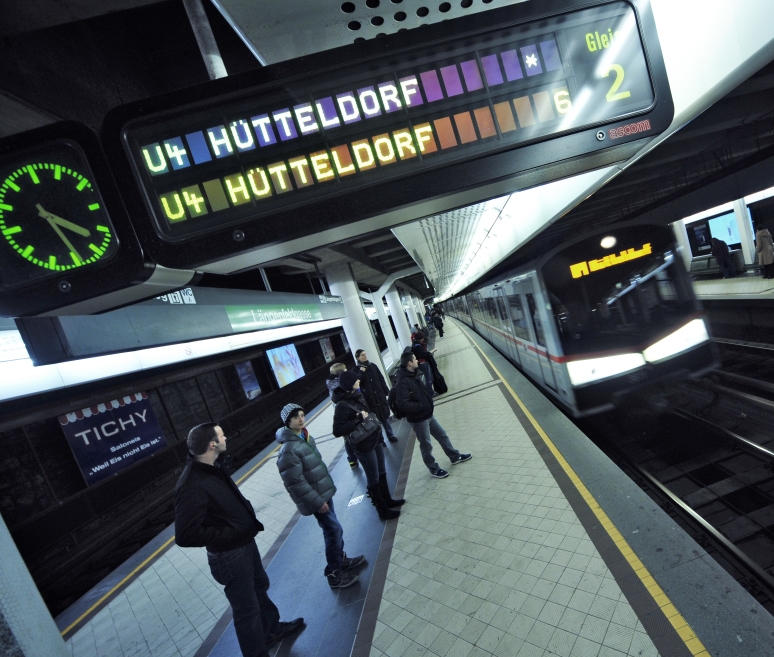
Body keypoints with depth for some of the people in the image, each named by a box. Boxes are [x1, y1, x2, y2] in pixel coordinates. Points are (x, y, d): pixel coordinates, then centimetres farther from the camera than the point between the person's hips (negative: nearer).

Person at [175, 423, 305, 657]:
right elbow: (186, 535, -31)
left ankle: (272, 629, 52)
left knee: (260, 586, 28)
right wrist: (228, 534, -23)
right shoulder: (191, 486, -31)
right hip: (230, 556, -9)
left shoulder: (212, 467, -2)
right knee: (247, 609, 10)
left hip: (246, 542, 9)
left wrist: (247, 513, -1)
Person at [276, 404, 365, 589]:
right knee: (334, 530, 0)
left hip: (323, 492, 8)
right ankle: (334, 573, 17)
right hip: (315, 499, -8)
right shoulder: (288, 450, -27)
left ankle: (340, 559, 39)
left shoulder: (306, 438, 3)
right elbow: (295, 482, -26)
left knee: (332, 529, 20)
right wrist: (317, 502, -21)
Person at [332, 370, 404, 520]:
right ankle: (383, 511, 25)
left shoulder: (358, 395, 1)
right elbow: (337, 431, -26)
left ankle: (387, 499, 42)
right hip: (364, 446, -8)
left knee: (381, 473, 22)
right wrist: (358, 420, -28)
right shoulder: (342, 405, -23)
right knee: (373, 479, 8)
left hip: (375, 439, 8)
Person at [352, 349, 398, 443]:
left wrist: (387, 391, 8)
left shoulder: (373, 366, 6)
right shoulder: (356, 369, -3)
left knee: (385, 416, 10)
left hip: (380, 396, 3)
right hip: (369, 398, -3)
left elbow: (381, 379, 9)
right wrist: (361, 372, -20)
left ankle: (390, 435, 23)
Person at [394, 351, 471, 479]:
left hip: (428, 415, 9)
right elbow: (402, 404, -31)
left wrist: (429, 399, 2)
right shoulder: (402, 382, -26)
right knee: (426, 446, 9)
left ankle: (455, 457, 40)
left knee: (442, 435, 21)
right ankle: (434, 469, 29)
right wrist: (421, 405, -24)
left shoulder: (415, 374, 2)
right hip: (418, 420, -9)